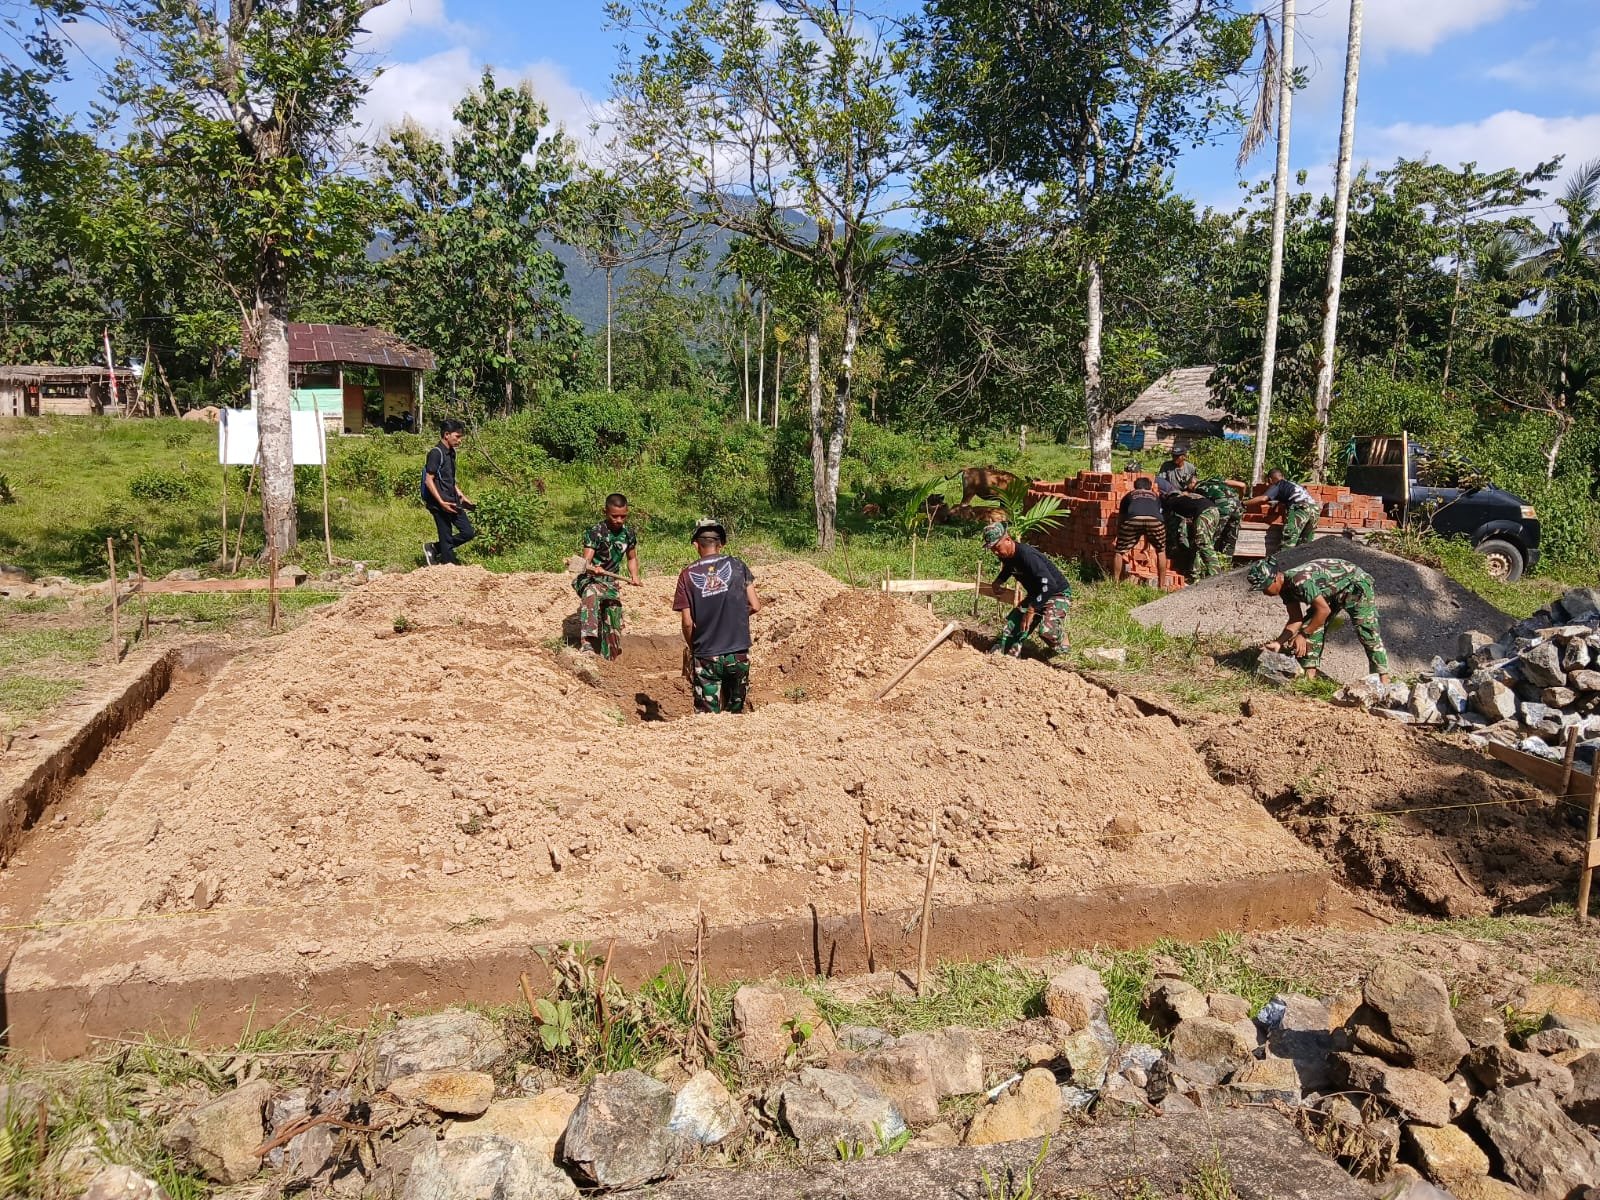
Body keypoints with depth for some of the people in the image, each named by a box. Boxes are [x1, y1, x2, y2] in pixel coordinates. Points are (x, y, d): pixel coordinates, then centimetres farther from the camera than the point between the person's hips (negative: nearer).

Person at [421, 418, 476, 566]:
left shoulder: (451, 453, 13)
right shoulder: (436, 453, -13)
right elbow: (429, 480, -17)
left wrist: (461, 495, 18)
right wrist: (441, 502, -22)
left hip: (453, 502, 9)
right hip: (440, 504, -9)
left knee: (468, 532, 7)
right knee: (447, 539, -3)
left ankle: (433, 548, 18)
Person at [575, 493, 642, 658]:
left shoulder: (628, 532, 2)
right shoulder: (595, 531, -14)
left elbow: (632, 558, 19)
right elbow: (586, 560, -22)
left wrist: (634, 575, 2)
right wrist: (591, 568, -44)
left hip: (611, 582, 6)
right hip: (589, 579, -6)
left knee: (614, 621, 8)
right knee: (591, 595, -39)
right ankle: (588, 645, -51)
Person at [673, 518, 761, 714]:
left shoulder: (687, 575, -4)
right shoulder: (737, 565, -2)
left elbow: (688, 622, -6)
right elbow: (755, 606, -2)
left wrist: (691, 648, 11)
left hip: (706, 658, -1)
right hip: (739, 654, 2)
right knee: (735, 712, 18)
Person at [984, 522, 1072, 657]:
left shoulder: (1027, 555, -33)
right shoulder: (1006, 555, -4)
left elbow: (1049, 585, -39)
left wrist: (1031, 611, -38)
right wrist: (997, 582, 8)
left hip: (1058, 593, -9)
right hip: (1035, 594, 9)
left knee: (1046, 629, -29)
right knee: (1013, 623, -2)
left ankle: (1062, 650, 1)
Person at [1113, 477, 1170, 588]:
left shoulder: (1129, 496, 37)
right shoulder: (1155, 496, 41)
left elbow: (1120, 519, 40)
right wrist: (1147, 542, 63)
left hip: (1132, 520, -1)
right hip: (1155, 520, 1)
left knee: (1120, 552, 17)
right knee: (1161, 551, 26)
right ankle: (1162, 585, 28)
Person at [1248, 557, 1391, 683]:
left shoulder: (1299, 580, -37)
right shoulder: (1285, 587, -9)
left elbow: (1324, 610, -34)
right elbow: (1296, 620, -7)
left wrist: (1303, 635, -29)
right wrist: (1278, 642, -17)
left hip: (1356, 584, -9)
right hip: (1333, 592, 9)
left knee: (1367, 631, -13)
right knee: (1312, 625, -2)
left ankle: (1383, 678, -9)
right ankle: (1310, 674, -2)